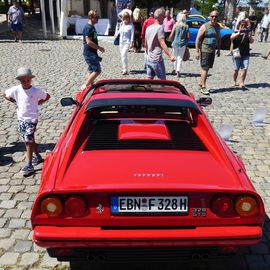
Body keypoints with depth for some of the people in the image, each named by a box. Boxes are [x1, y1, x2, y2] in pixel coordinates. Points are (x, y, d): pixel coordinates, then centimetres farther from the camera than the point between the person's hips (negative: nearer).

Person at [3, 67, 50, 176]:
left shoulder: (36, 91, -11)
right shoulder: (16, 90, -3)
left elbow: (47, 96, 1)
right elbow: (5, 94, 11)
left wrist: (37, 103, -6)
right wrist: (15, 102, 3)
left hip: (31, 119, -5)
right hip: (21, 118, 5)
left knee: (28, 141, -9)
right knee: (29, 140, 15)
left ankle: (29, 165, -5)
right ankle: (38, 157, 35)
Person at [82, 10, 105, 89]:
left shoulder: (91, 27, 15)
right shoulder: (88, 27, -17)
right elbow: (88, 42, -23)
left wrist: (98, 47, 18)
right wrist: (99, 48, -17)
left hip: (92, 53, 10)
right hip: (89, 53, -10)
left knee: (91, 70, 16)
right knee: (97, 70, -11)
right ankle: (85, 86, -6)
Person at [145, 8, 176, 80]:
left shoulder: (148, 28, 12)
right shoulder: (160, 28, -11)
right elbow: (162, 44, -21)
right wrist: (170, 56, -29)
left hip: (148, 59, 8)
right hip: (157, 59, -8)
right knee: (162, 80, -1)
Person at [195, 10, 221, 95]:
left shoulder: (218, 27, 12)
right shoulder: (204, 26, -7)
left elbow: (219, 38, 23)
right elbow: (198, 39, -9)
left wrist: (218, 49, 19)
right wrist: (197, 51, -13)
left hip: (212, 50, 7)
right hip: (205, 50, -6)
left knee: (207, 68, 11)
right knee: (205, 68, -10)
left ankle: (201, 82, 25)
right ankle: (203, 87, -8)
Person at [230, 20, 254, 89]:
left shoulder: (247, 33, 9)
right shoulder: (236, 33, 2)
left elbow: (251, 41, -5)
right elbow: (231, 38, -20)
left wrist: (249, 36, -26)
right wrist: (238, 33, -37)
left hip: (245, 55, 2)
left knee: (244, 69, -8)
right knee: (236, 69, 2)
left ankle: (242, 83, -2)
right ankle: (234, 82, 19)